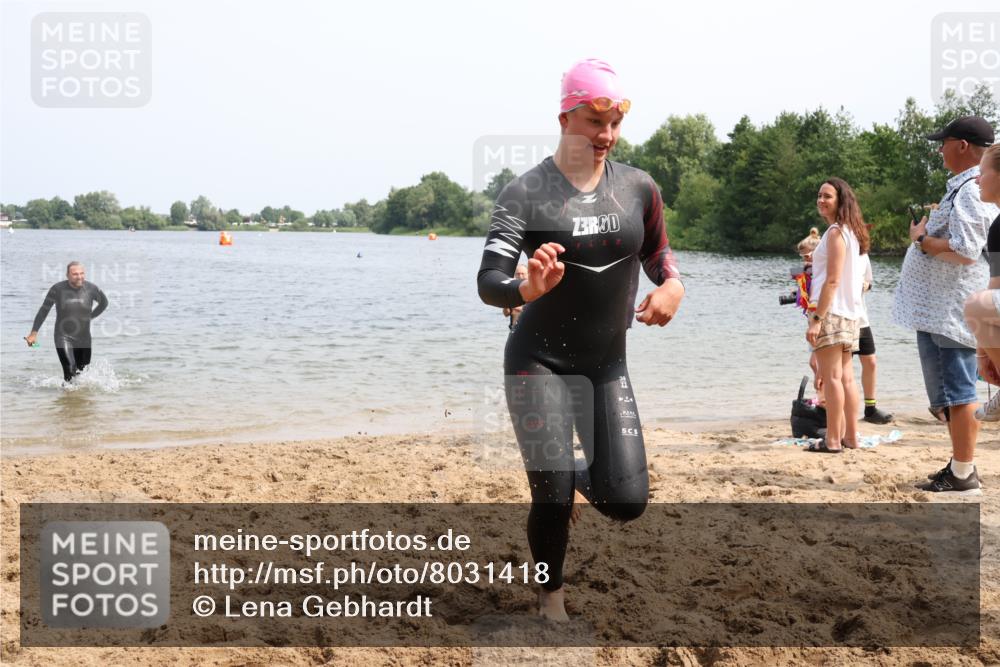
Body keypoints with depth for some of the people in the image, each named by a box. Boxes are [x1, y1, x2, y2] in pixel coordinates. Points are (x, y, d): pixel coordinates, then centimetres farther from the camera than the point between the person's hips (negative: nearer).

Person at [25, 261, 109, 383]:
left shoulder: (92, 289, -6)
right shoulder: (57, 289, -10)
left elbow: (104, 303, 16)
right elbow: (44, 310, 0)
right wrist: (34, 333, 0)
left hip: (84, 339, 3)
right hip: (63, 338, -3)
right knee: (71, 373, -20)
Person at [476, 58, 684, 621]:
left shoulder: (639, 188, -2)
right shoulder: (526, 193, -13)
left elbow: (658, 252, 14)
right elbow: (488, 283, -20)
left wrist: (673, 285, -10)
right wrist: (528, 288, -43)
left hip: (608, 364, 3)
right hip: (540, 362, -3)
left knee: (627, 502, -4)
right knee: (553, 501, -5)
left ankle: (577, 473, 34)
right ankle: (552, 599, 25)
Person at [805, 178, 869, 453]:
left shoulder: (836, 232, -12)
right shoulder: (852, 232, 16)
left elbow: (832, 280, -18)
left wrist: (817, 319, -20)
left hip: (831, 312, -10)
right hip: (849, 314, 10)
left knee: (831, 378, -8)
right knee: (846, 377, 12)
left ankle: (833, 440, -8)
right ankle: (850, 437, 16)